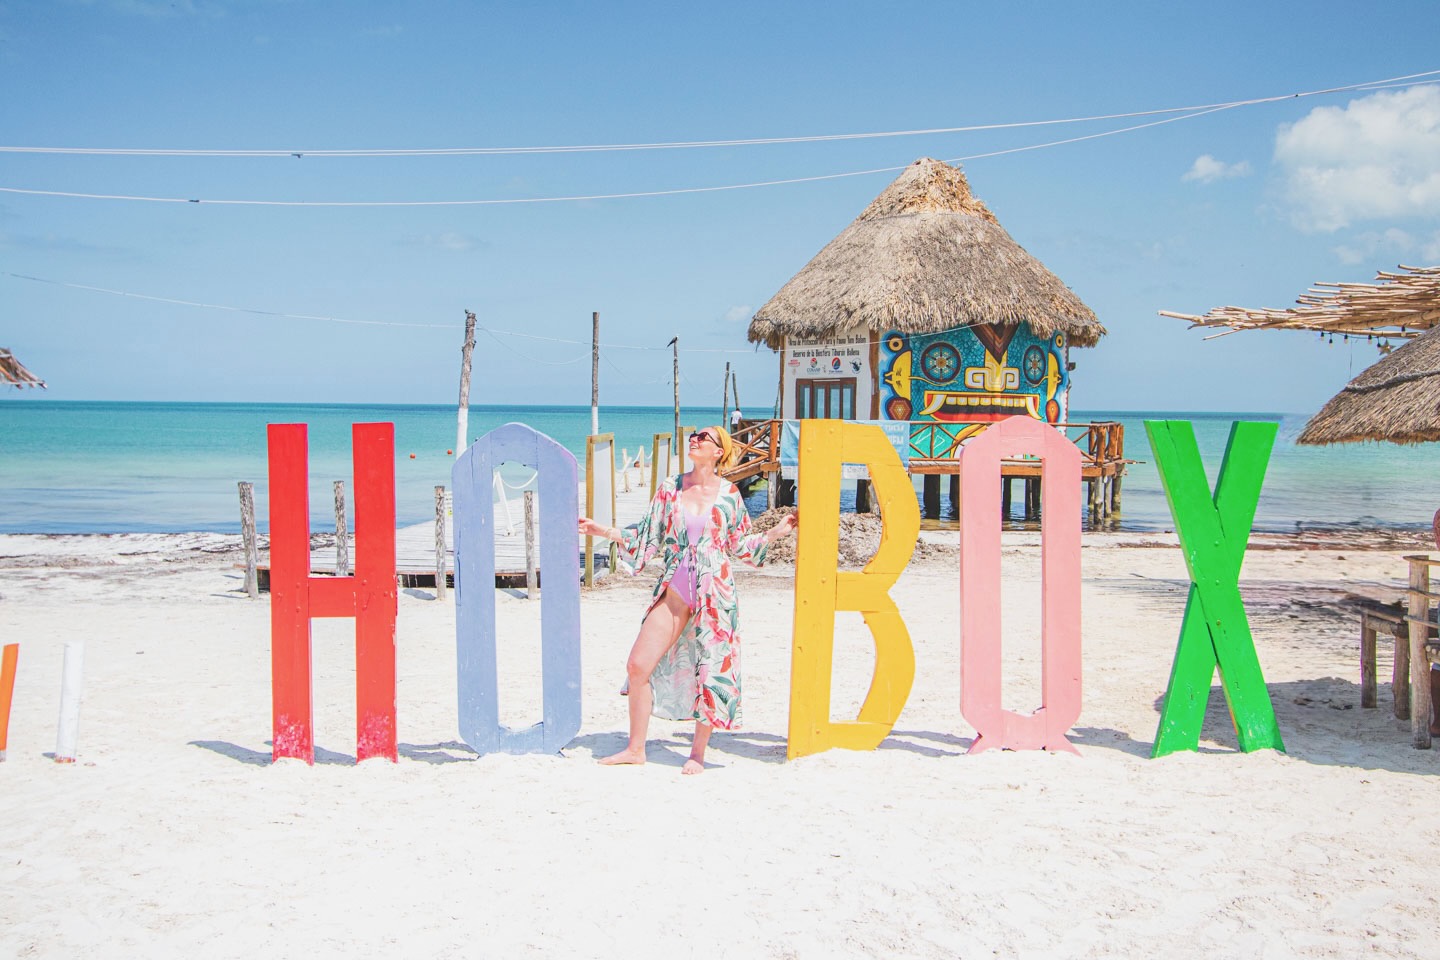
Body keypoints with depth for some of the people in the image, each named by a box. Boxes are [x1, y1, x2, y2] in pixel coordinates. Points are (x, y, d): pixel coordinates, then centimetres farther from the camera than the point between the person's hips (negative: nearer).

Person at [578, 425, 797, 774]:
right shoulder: (670, 488, 6)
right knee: (638, 665, -1)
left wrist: (777, 531, 1)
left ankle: (698, 753, 16)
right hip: (674, 593, 2)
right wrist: (603, 531, 6)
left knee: (712, 672, -1)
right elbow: (646, 536, 11)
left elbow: (741, 545, 10)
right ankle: (635, 748, 14)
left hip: (715, 594, -2)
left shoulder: (729, 493, 2)